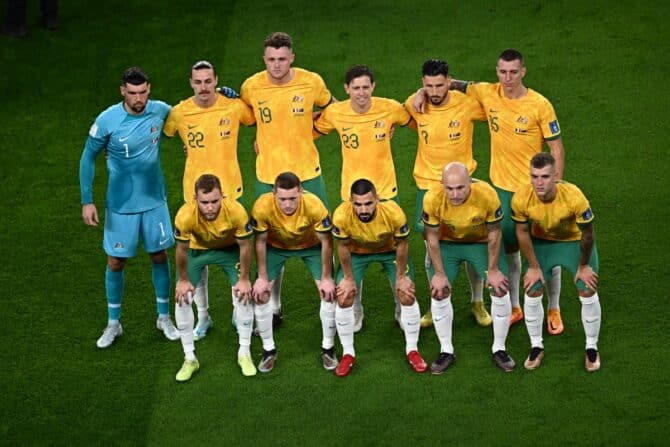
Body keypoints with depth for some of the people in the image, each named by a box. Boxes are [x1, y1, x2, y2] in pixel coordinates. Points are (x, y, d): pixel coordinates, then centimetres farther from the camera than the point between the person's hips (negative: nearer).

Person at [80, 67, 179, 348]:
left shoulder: (160, 111, -9)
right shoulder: (107, 121, -18)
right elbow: (88, 158, -6)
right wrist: (87, 201, -10)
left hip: (154, 201, 2)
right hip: (121, 205, -2)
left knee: (159, 257, 11)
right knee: (116, 263, 6)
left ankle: (164, 317, 29)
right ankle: (113, 323, 23)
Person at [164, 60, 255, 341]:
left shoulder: (234, 107, -8)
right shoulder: (179, 113, -8)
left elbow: (259, 120, 11)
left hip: (229, 191, 0)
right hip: (194, 192, 1)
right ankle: (202, 316, 22)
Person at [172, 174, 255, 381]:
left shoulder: (236, 211, -38)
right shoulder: (185, 215, -39)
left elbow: (244, 246, -19)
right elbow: (182, 249, -19)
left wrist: (244, 279, -12)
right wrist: (183, 280, -8)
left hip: (229, 248, 0)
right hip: (196, 249, 0)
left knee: (244, 294, -9)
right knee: (182, 298, -9)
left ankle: (244, 354, 10)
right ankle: (190, 358, 8)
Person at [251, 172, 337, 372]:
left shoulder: (314, 205, -37)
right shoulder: (262, 207, -36)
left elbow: (326, 242, -21)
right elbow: (260, 242, -17)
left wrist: (326, 279, -15)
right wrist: (262, 277, -12)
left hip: (311, 245, -1)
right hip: (276, 246, 1)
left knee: (329, 293, -9)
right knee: (260, 293, -9)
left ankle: (328, 348, 11)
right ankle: (269, 350, 10)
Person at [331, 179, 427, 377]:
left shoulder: (394, 213, -38)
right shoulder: (341, 216, -38)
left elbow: (401, 244, -18)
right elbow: (343, 247, -17)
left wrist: (401, 276, -8)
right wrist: (348, 278, -7)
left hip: (390, 249, 0)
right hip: (357, 252, 0)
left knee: (407, 296, -6)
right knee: (344, 299, -9)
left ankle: (412, 350, 13)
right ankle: (348, 354, 10)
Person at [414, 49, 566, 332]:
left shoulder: (540, 105, -14)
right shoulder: (488, 94, -5)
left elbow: (556, 148, -8)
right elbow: (453, 85, 10)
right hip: (503, 185, 3)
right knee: (509, 247, 13)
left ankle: (553, 311, 20)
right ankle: (514, 308, 28)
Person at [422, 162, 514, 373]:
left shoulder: (487, 195, -33)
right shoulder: (433, 199, -32)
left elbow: (494, 234, -16)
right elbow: (432, 238, -16)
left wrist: (493, 270, -9)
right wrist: (439, 273, -12)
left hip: (482, 243, 0)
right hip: (447, 243, 0)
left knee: (500, 290, -7)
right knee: (439, 292, -8)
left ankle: (499, 349, 12)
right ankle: (446, 351, 10)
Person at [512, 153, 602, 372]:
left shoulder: (574, 197, -38)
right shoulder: (521, 199, -32)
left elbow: (587, 234, -20)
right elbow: (522, 232, -11)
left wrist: (583, 266, -9)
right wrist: (534, 267, -5)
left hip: (575, 241, -2)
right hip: (542, 241, 2)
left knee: (588, 292, -6)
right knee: (532, 292, -5)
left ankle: (592, 348, 14)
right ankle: (536, 347, 16)